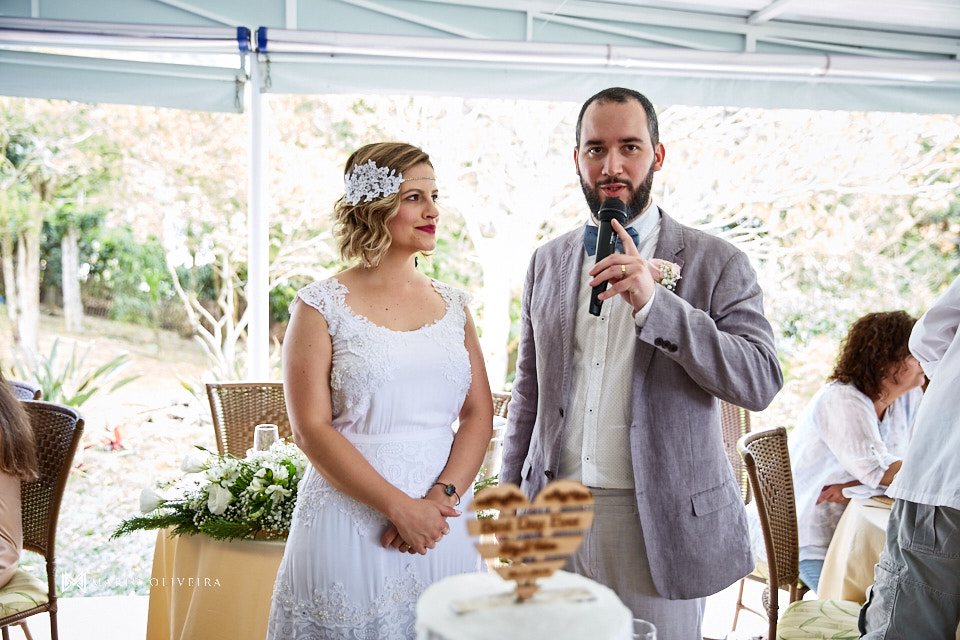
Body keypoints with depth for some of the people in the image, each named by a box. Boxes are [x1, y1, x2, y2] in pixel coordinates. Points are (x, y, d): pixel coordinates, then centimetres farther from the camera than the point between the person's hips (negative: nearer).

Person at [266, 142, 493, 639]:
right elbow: (311, 430, -10)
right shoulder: (322, 306, -4)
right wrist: (400, 506, -15)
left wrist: (442, 496, -10)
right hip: (351, 520, -4)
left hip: (442, 520, 4)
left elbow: (479, 415, 5)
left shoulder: (452, 304, 9)